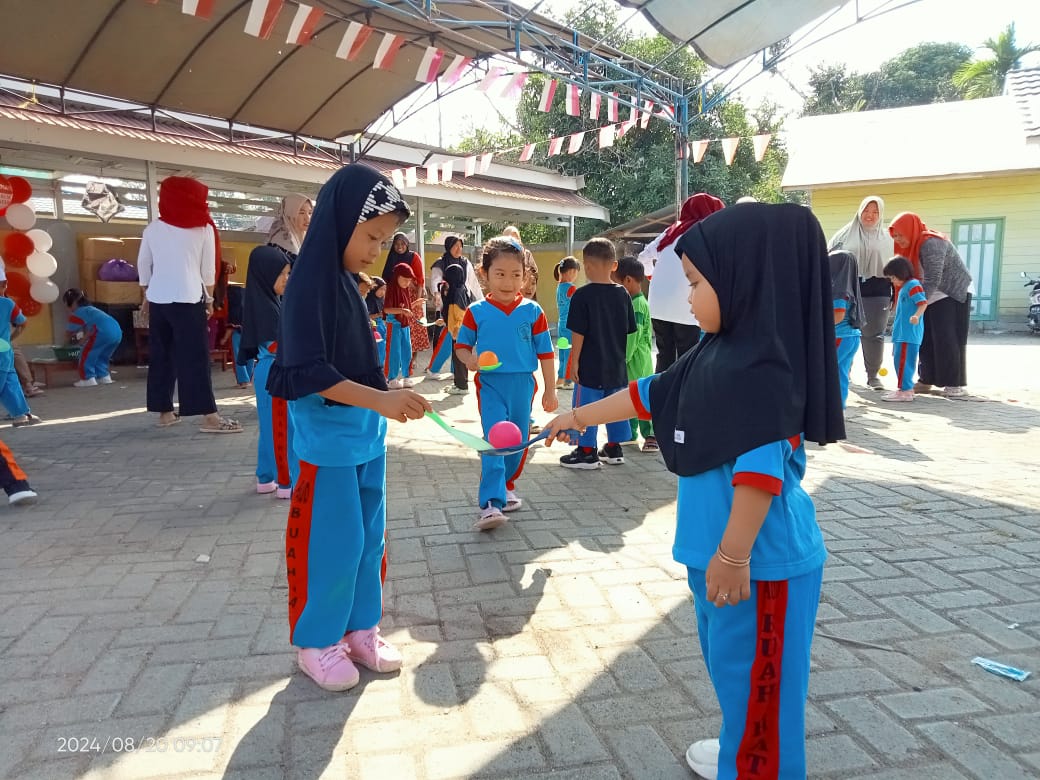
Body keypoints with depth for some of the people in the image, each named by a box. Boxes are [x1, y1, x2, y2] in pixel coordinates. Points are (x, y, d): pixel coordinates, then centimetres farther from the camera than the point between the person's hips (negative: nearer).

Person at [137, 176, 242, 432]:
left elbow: (143, 265, 13)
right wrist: (209, 298, 11)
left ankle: (165, 412, 15)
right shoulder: (203, 228, 1)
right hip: (188, 299, -4)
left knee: (161, 355, 11)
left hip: (158, 298, 4)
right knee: (196, 356, -7)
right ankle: (209, 416, -10)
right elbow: (209, 268, 1)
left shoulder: (153, 228, 9)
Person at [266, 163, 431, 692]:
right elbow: (308, 372, -24)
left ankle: (360, 630, 30)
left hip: (366, 433, 8)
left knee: (368, 538, 15)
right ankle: (316, 643, 22)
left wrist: (384, 404, 15)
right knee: (332, 544, 3)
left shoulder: (349, 282, 9)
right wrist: (379, 399, -30)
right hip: (328, 440, -8)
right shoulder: (309, 282, -16)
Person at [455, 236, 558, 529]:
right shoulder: (477, 312, -3)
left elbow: (544, 352, 5)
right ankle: (491, 503, -14)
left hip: (522, 384, 2)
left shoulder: (532, 311, -1)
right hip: (490, 385, -2)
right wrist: (470, 359, -16)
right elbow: (461, 345, 7)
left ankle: (507, 485, 37)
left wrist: (550, 390, 6)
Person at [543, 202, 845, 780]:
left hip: (760, 557, -10)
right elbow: (647, 395, 16)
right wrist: (577, 417, 22)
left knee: (753, 673, 7)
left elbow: (761, 469, -26)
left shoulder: (762, 367, -22)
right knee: (726, 659, 24)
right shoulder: (717, 354, 7)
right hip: (721, 547, 10)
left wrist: (733, 554, -24)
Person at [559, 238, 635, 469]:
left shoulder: (582, 296, -13)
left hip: (590, 366, -6)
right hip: (616, 365, 6)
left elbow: (578, 333, -14)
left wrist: (574, 361, -7)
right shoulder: (623, 295, 3)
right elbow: (629, 329, 9)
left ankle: (587, 451, 9)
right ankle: (614, 448, 24)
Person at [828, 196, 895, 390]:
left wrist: (895, 296, 7)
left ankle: (872, 375, 10)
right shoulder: (846, 234, 8)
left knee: (873, 334, 1)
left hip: (877, 293, 1)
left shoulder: (887, 238, 11)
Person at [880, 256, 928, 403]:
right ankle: (906, 388, 24)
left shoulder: (913, 285, -11)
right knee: (899, 360, 16)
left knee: (903, 361, -10)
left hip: (909, 334, -11)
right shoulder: (903, 287, 19)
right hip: (901, 333, 11)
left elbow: (923, 303, -21)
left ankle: (905, 390, -7)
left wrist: (916, 316, -37)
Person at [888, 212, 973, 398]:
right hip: (932, 297, 9)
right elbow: (916, 277, 7)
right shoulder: (914, 245, 7)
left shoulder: (931, 243, -23)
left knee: (947, 338, -10)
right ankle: (926, 380, 12)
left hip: (954, 293, -9)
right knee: (926, 338, 7)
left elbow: (932, 280, -28)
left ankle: (954, 384, -4)